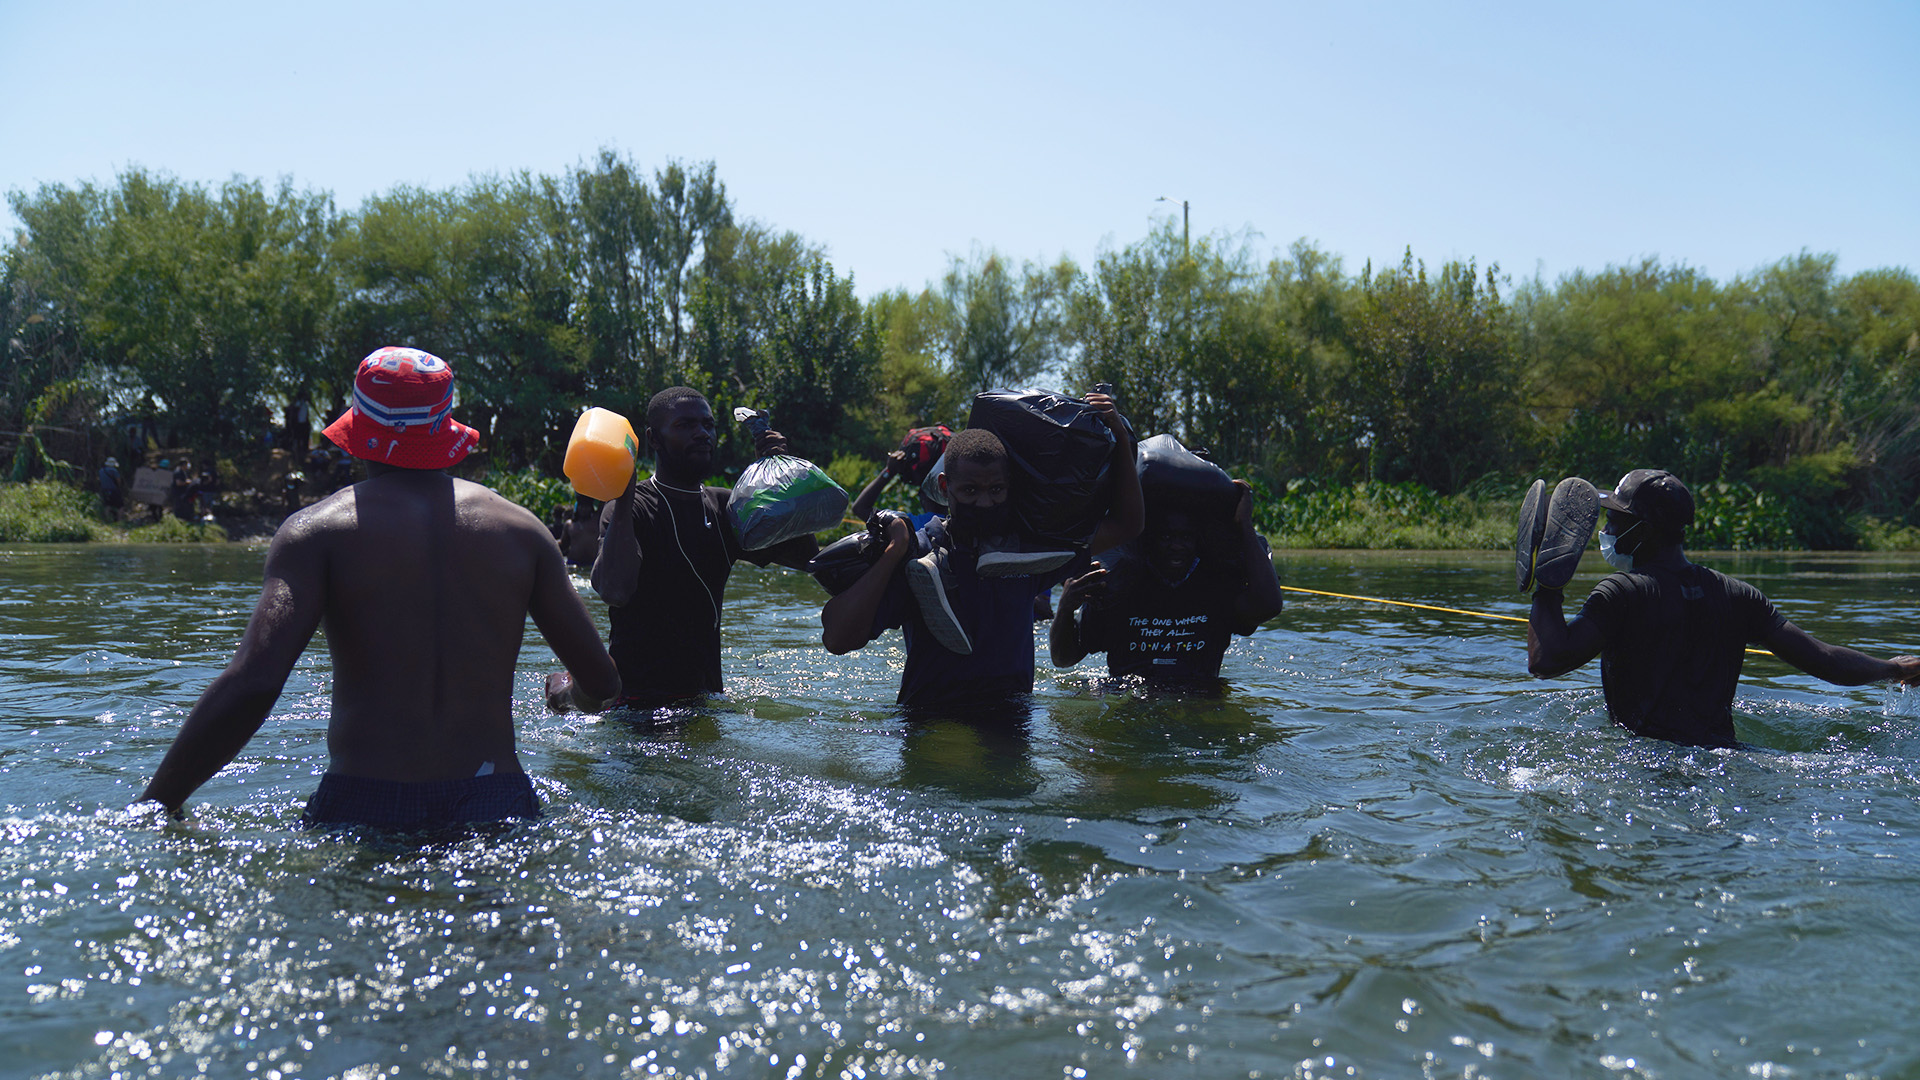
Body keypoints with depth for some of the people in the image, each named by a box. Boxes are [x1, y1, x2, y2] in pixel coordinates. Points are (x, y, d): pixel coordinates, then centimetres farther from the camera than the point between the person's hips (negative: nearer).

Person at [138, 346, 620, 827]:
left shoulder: (317, 530, 0)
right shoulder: (520, 528, 7)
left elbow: (253, 683, -14)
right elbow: (602, 684, 8)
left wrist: (155, 805, -3)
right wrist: (569, 694, 32)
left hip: (361, 805, -1)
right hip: (497, 808, 2)